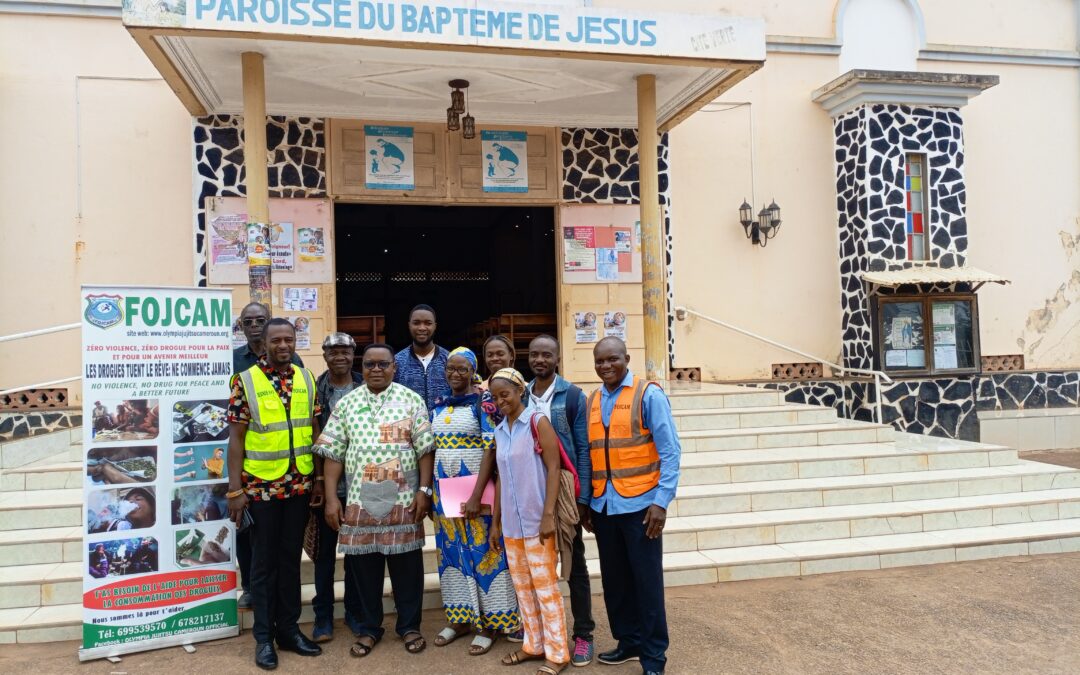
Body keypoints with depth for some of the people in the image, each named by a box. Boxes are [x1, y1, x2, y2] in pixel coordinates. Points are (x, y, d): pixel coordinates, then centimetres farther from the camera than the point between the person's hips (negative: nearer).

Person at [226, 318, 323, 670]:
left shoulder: (306, 379, 4)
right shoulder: (245, 381, -8)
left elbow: (314, 431, 9)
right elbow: (236, 439, -8)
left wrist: (319, 477, 6)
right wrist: (235, 489, -11)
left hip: (299, 485, 4)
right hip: (261, 486, -4)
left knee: (291, 558, 13)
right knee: (264, 562, 7)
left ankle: (289, 629, 25)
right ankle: (264, 636, 19)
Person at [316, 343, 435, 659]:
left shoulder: (412, 400, 0)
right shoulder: (346, 403, 5)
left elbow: (425, 449, -1)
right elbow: (334, 453, 3)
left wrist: (424, 490, -8)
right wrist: (331, 497, -2)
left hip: (403, 498, -1)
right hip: (360, 499, 2)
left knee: (406, 563, 6)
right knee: (364, 564, 9)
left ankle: (410, 625, 22)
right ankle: (369, 627, 25)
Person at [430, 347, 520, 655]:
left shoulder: (483, 403, -9)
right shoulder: (438, 406, 8)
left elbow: (490, 450, -15)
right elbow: (431, 450, 13)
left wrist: (476, 496, -20)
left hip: (476, 488, -6)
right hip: (444, 490, 6)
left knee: (481, 551, 1)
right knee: (452, 552, 12)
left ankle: (488, 623, 13)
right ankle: (460, 618, 25)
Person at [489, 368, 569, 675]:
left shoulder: (537, 421, -9)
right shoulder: (500, 431, 9)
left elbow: (553, 469, -12)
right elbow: (501, 478, 14)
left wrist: (548, 515, -18)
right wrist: (496, 521, 14)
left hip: (537, 520, -6)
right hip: (511, 522, 6)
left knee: (545, 587, 2)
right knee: (522, 586, 14)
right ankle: (534, 645, 27)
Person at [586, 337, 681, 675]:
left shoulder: (649, 394, -7)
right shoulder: (591, 401, 9)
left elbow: (670, 452, -9)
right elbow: (588, 454, 11)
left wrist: (661, 501, -15)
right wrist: (586, 502, 9)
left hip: (639, 504, -5)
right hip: (603, 505, 5)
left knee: (647, 581, 4)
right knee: (615, 580, 14)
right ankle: (629, 642, 31)